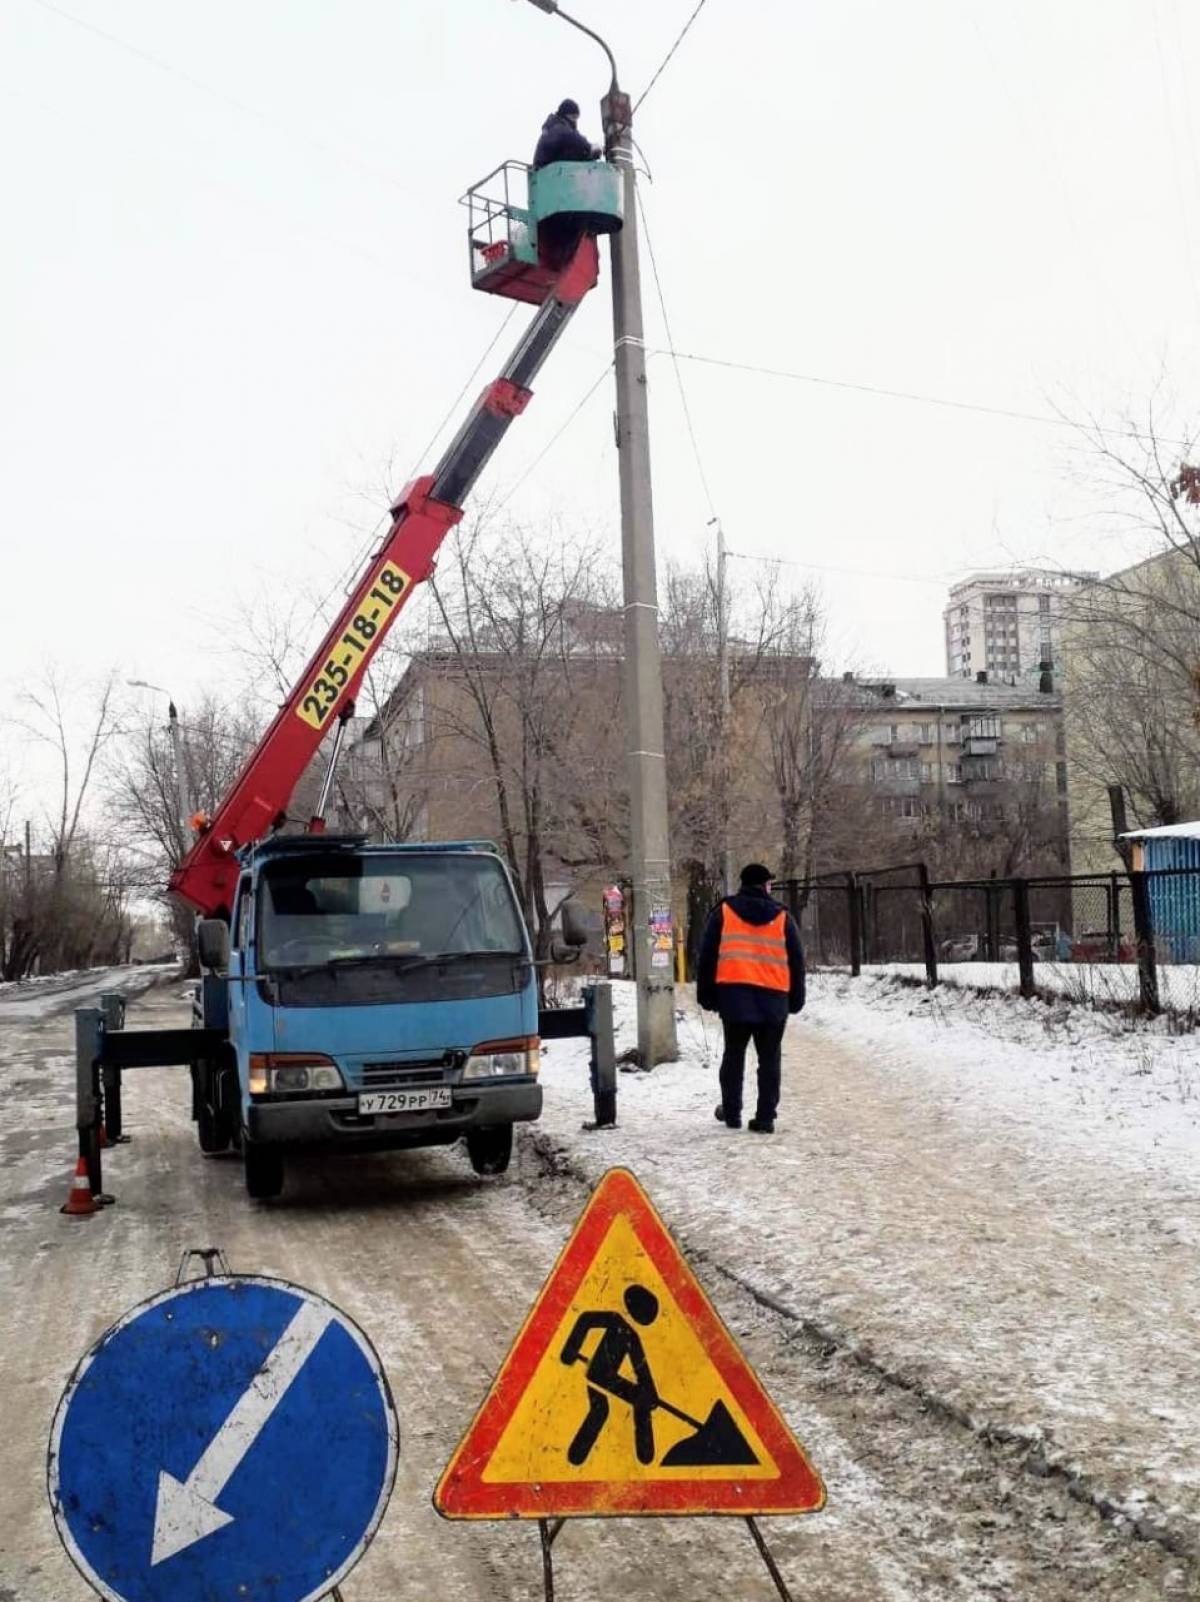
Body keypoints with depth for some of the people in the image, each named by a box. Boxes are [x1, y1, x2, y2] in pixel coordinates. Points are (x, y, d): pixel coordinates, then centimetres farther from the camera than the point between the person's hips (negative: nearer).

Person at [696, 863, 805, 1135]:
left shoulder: (723, 912, 6)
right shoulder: (782, 917, 8)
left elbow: (707, 957, 6)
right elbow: (796, 962, 11)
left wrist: (706, 995, 12)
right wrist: (796, 999, 17)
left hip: (733, 995, 0)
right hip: (774, 1000, 0)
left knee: (734, 1056, 14)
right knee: (769, 1060, 6)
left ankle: (731, 1113, 18)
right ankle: (765, 1118, 4)